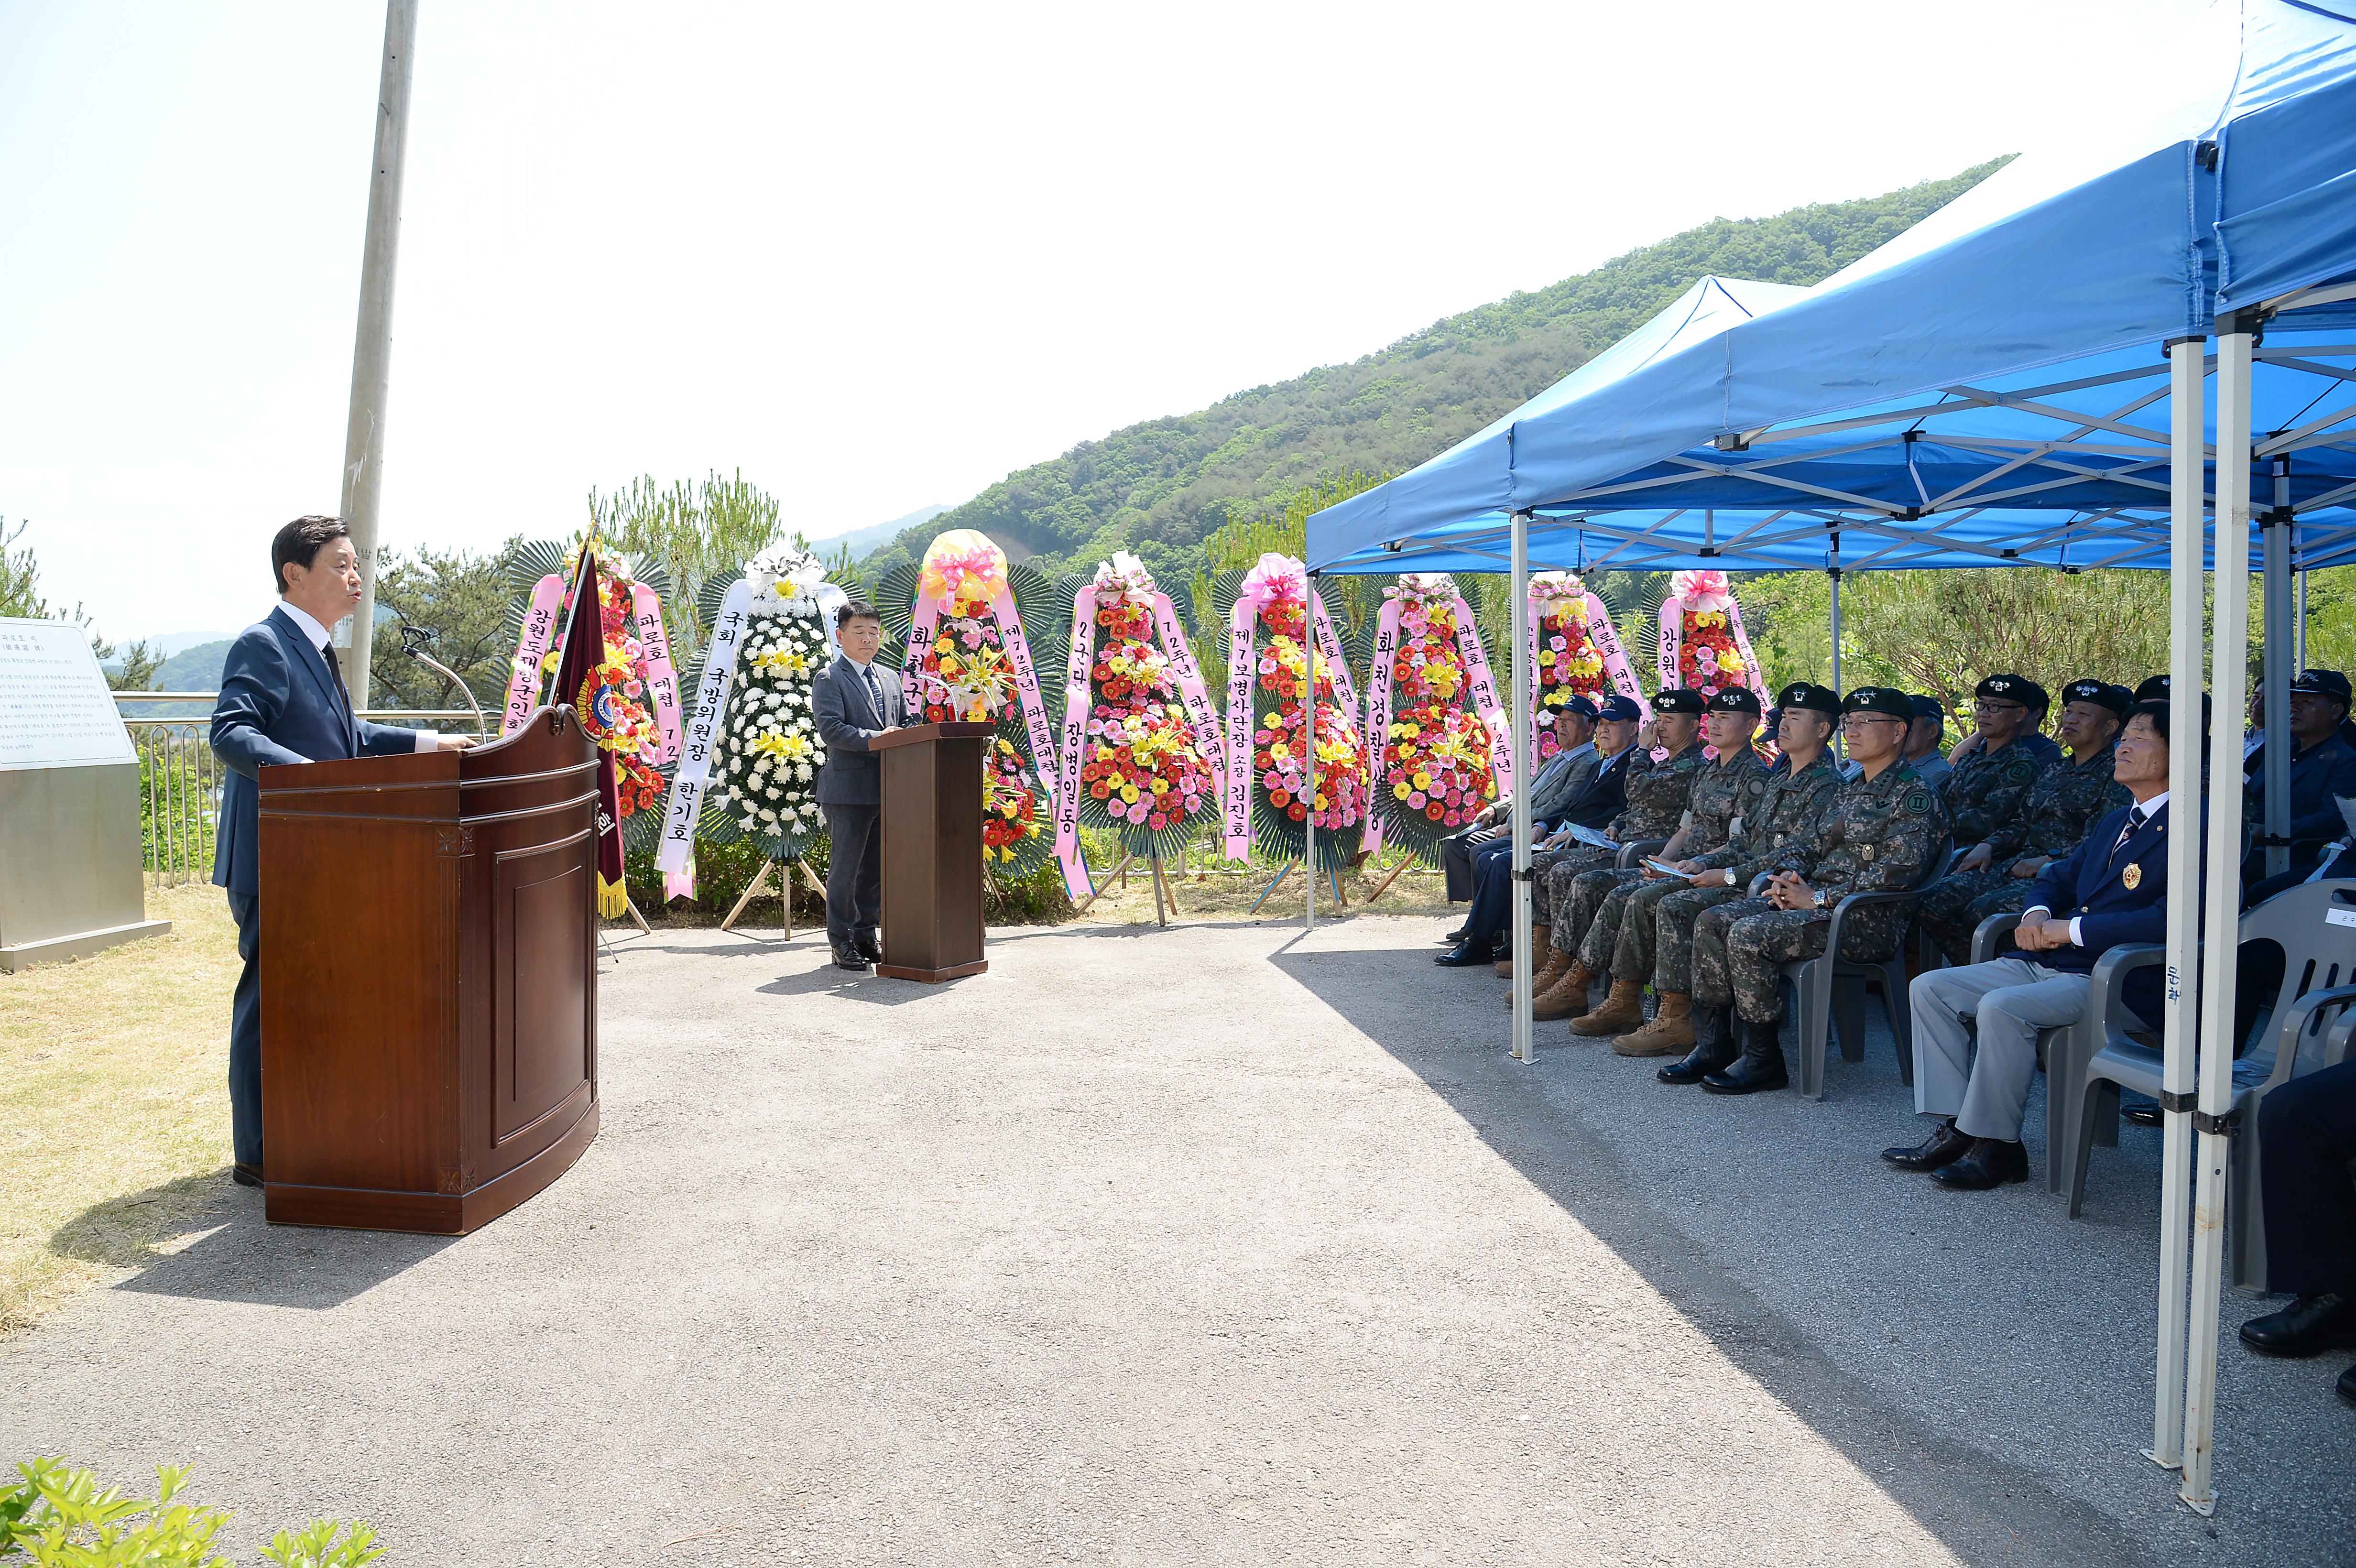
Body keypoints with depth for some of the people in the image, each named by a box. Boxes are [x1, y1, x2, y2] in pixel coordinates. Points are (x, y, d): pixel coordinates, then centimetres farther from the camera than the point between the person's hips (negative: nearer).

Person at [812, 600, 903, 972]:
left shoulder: (889, 679, 19)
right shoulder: (829, 680, -4)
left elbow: (902, 724, 23)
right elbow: (831, 729, -16)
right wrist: (872, 738, -24)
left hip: (885, 788, 7)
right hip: (849, 789, -7)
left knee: (876, 868, 12)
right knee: (845, 868, -3)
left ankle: (866, 936, 22)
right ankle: (842, 943, 5)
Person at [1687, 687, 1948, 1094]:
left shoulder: (1915, 796, -7)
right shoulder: (1849, 791, 21)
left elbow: (1897, 872, -20)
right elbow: (1809, 843, 25)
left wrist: (1817, 899, -18)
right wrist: (1788, 876, 0)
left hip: (1867, 920, -9)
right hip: (1815, 901, 9)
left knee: (1748, 935, -27)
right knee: (1713, 920, -6)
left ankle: (1763, 1061, -17)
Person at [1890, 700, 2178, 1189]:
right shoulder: (2112, 822, 20)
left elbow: (2171, 918, -25)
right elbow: (2058, 878, 27)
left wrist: (2072, 929, -18)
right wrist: (2037, 914, 2)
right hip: (2043, 962, 10)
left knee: (2000, 1007, -32)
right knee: (1930, 989, -1)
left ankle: (1995, 1144, -15)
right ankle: (1957, 1128, 0)